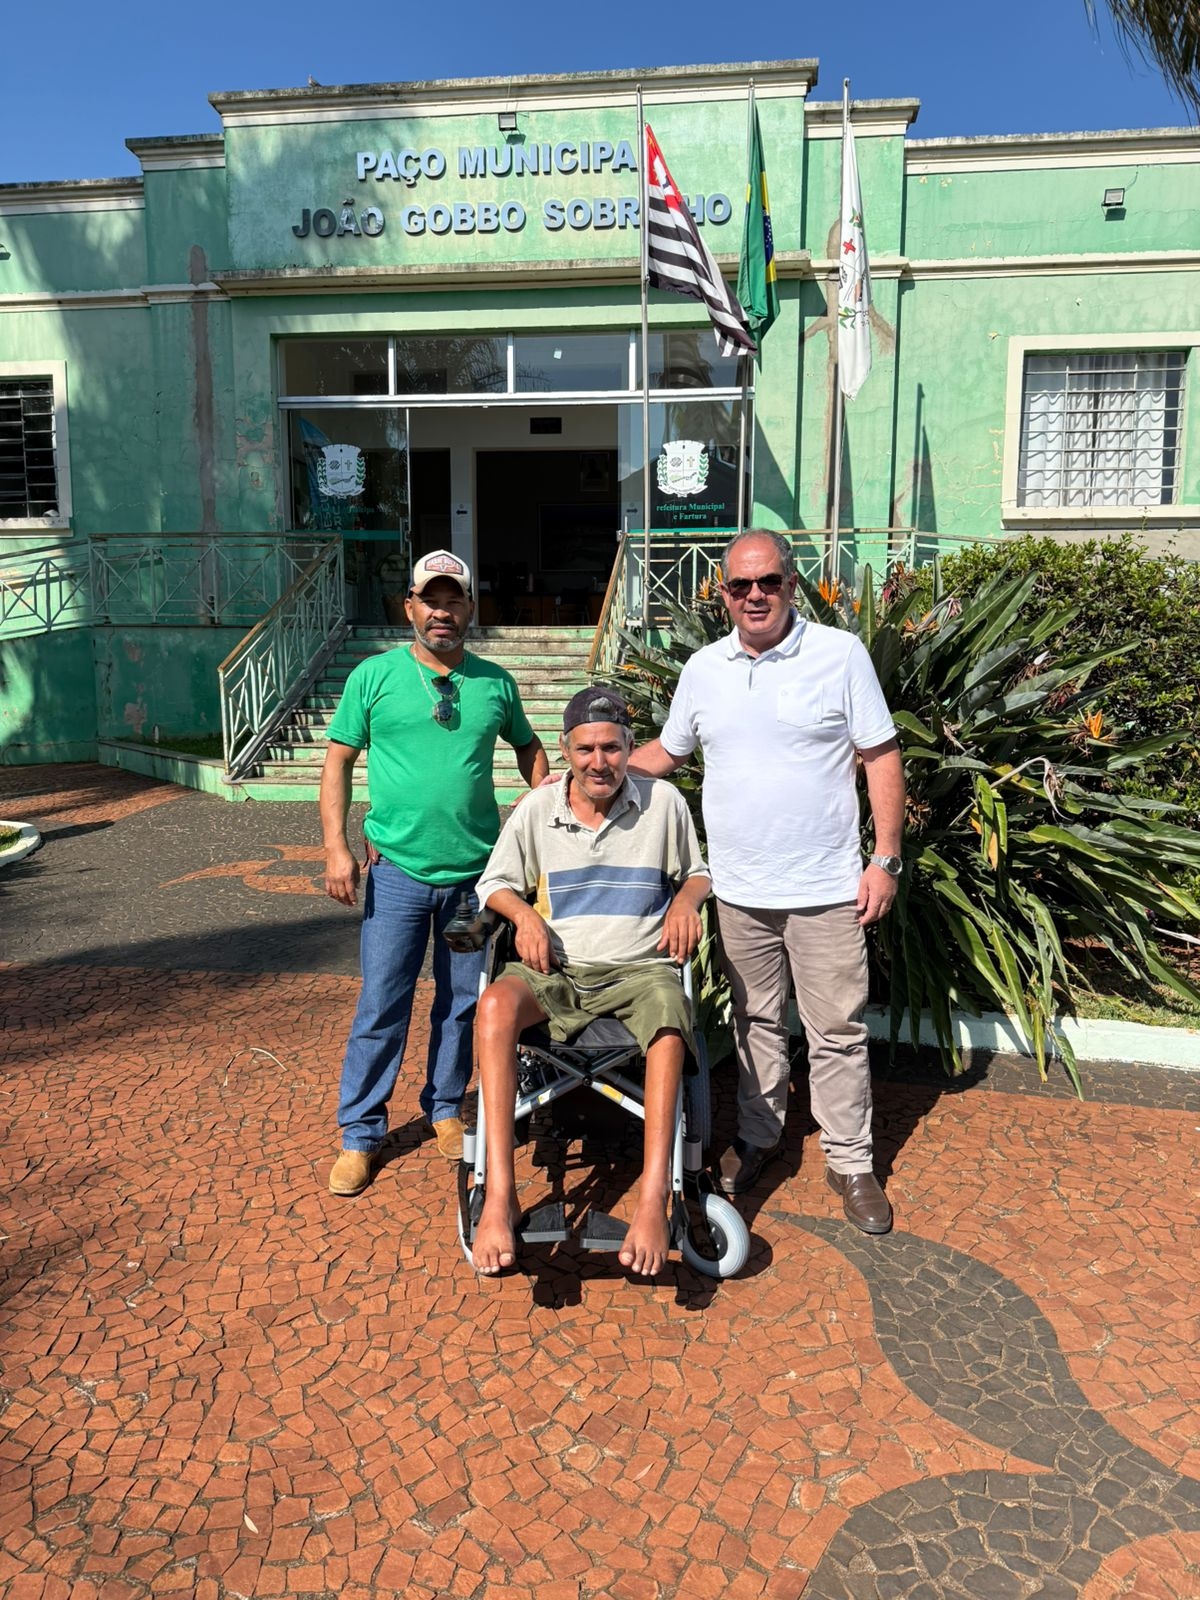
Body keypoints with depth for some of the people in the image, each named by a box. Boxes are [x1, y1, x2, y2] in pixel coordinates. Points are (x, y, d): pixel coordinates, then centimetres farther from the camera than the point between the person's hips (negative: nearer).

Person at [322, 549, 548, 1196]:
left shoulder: (494, 682, 5)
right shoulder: (374, 676, -1)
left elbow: (528, 747, 19)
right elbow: (338, 761, 1)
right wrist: (336, 848, -7)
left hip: (477, 870, 3)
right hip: (398, 869, -2)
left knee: (464, 1002, 13)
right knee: (382, 1007, 1)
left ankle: (445, 1109, 32)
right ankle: (360, 1133, 17)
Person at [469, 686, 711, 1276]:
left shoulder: (664, 802, 7)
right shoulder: (537, 809, 8)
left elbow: (698, 872, 19)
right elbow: (495, 883, 16)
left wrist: (687, 900, -4)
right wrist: (525, 915, -6)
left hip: (640, 967, -1)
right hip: (556, 969, 1)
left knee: (669, 1026, -37)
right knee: (495, 1004, -33)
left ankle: (653, 1199, -39)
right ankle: (499, 1195, -35)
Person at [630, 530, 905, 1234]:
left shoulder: (841, 654, -6)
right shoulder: (703, 669, 5)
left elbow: (882, 757, -4)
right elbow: (667, 753, 17)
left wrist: (886, 859, -9)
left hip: (827, 887, -3)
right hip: (739, 887, 3)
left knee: (838, 1029, 6)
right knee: (756, 1020, 18)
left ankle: (851, 1161, 22)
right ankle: (758, 1135, 35)